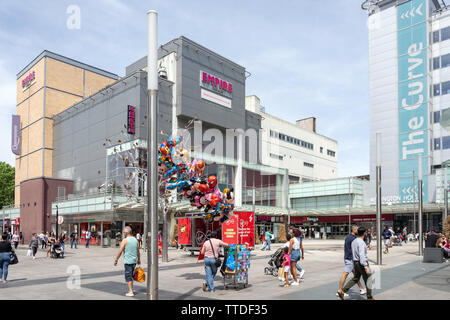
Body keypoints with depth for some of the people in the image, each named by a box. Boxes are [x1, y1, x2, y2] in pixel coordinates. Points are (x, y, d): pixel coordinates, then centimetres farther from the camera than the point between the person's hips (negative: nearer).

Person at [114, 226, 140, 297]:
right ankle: (131, 289, 25)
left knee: (128, 276, -1)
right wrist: (139, 259, 26)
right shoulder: (135, 239, 8)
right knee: (131, 276, 19)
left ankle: (131, 292, -3)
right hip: (134, 261, 6)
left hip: (128, 261, -6)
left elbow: (120, 251, -12)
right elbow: (138, 251, 15)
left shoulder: (125, 240, -11)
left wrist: (116, 260, -3)